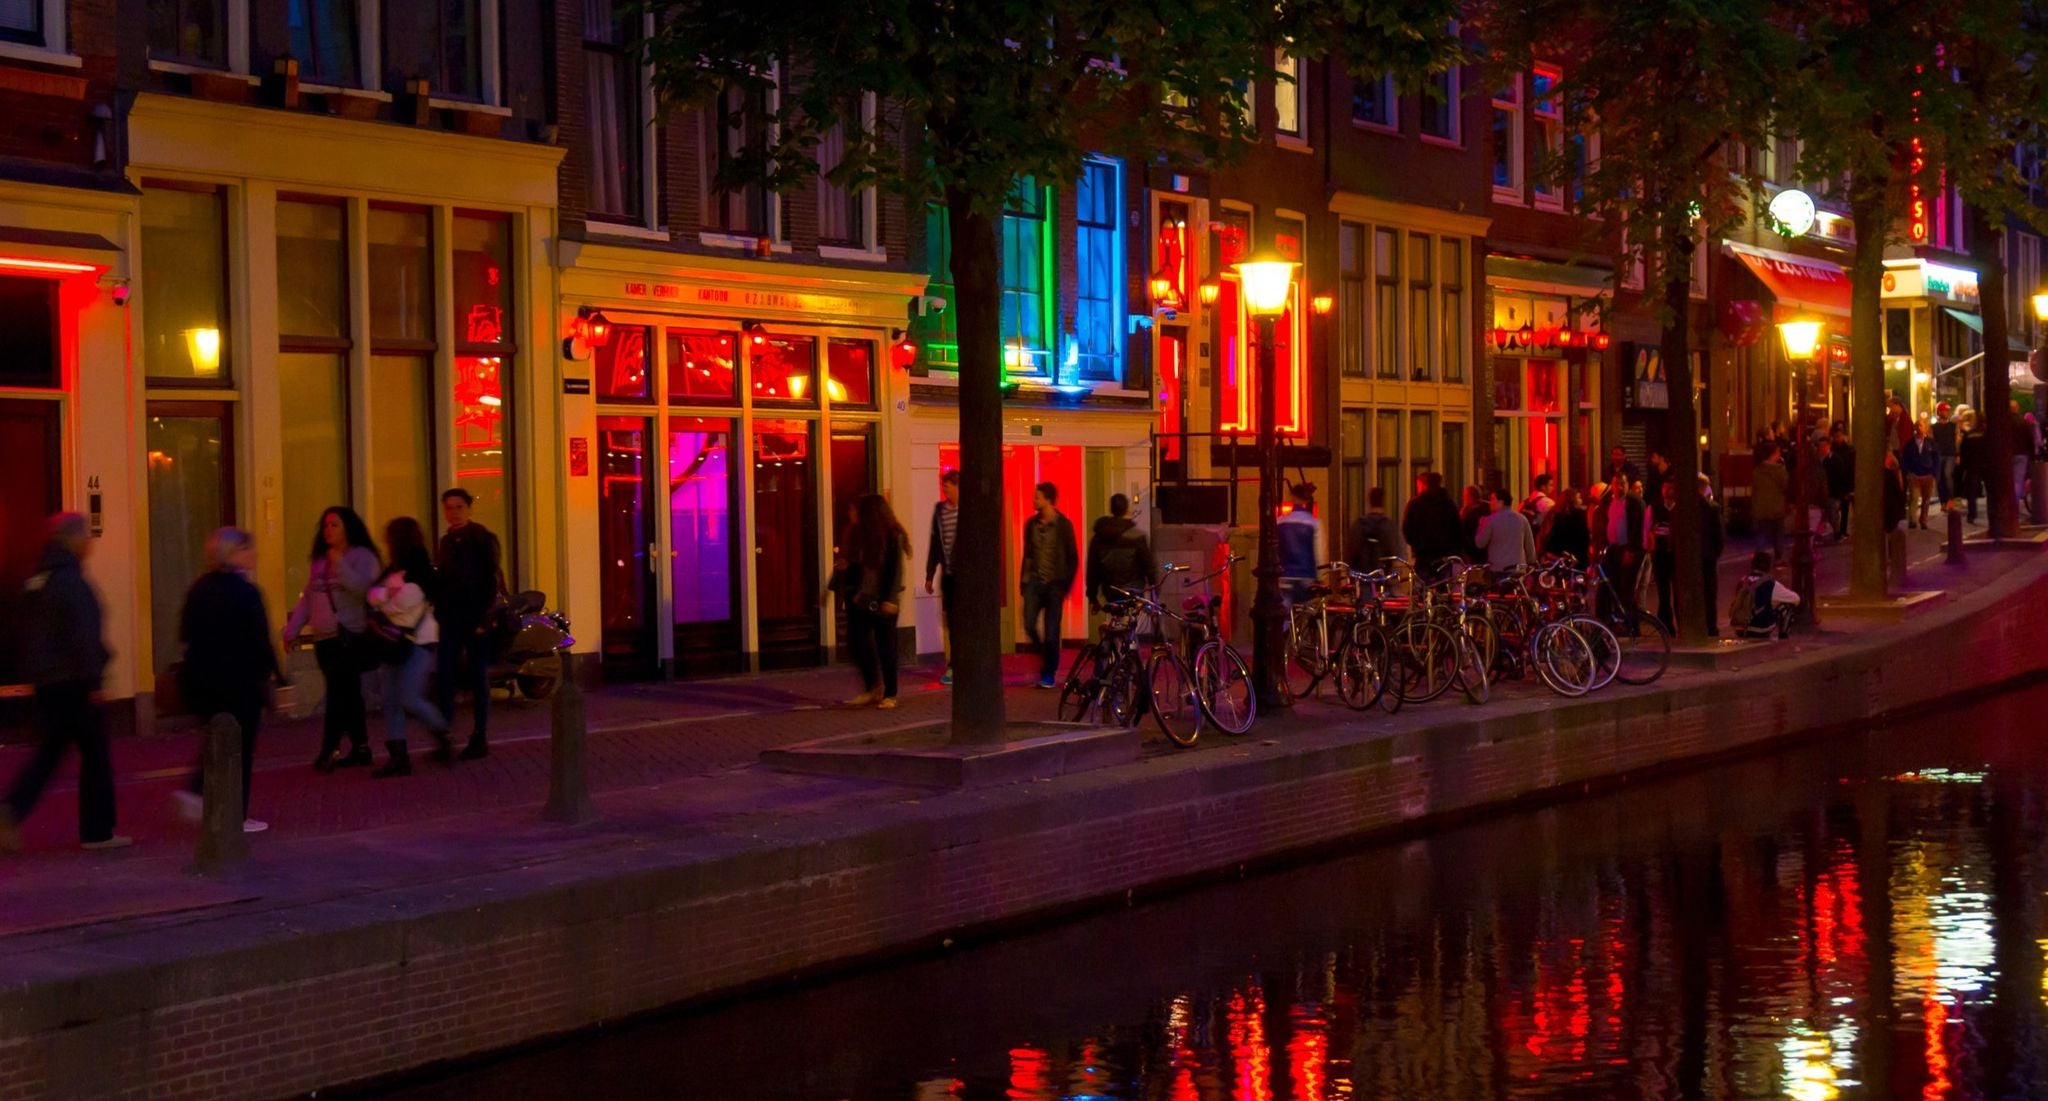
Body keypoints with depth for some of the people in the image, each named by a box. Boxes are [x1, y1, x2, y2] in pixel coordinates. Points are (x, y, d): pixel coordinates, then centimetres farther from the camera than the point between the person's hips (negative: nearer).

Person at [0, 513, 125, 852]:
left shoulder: (35, 580, 12)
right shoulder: (70, 581, -16)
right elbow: (83, 635, -20)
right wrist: (93, 680, -17)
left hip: (44, 680, 8)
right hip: (72, 681, -8)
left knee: (49, 750, 13)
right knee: (95, 752, 2)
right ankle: (97, 831, 6)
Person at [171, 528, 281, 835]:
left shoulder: (199, 588, 5)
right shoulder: (244, 592, -14)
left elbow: (185, 633, 9)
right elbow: (259, 639, -14)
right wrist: (274, 672, -5)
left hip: (200, 679, 6)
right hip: (239, 679, -6)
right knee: (240, 747, 4)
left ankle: (197, 791, 5)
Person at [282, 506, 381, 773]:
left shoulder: (362, 557, -2)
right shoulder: (317, 561, 18)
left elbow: (362, 587, -20)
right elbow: (307, 599, 19)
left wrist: (340, 564, -22)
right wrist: (292, 630, 12)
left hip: (351, 637, -7)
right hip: (324, 639, 7)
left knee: (339, 693, -12)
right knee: (347, 694, 10)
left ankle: (330, 750, -12)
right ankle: (360, 748, 15)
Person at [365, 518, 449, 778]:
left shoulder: (419, 571, -11)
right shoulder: (393, 571, 15)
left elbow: (402, 603, -18)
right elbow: (373, 595, 9)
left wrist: (381, 598, -1)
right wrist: (387, 595, -11)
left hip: (417, 644, -9)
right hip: (394, 643, 9)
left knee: (409, 699, -14)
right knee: (391, 702, 4)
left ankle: (442, 732, 9)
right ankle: (398, 757, 5)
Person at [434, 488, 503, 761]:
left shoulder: (482, 538, -6)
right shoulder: (447, 541, 13)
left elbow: (493, 580, -10)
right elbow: (440, 579, 17)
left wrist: (484, 618, -15)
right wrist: (438, 612, 2)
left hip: (475, 618, -6)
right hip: (450, 618, 6)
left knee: (478, 678, 2)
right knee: (444, 677, 0)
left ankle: (479, 739, 8)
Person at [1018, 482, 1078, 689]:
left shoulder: (1063, 525, -5)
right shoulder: (1031, 524, 7)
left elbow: (1073, 557, -2)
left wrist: (1066, 584, -6)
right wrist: (1023, 581, 10)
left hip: (1054, 583, -3)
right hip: (1034, 581, 3)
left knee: (1051, 631, -2)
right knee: (1030, 626, -8)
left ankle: (1049, 673, 9)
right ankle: (1044, 657, 17)